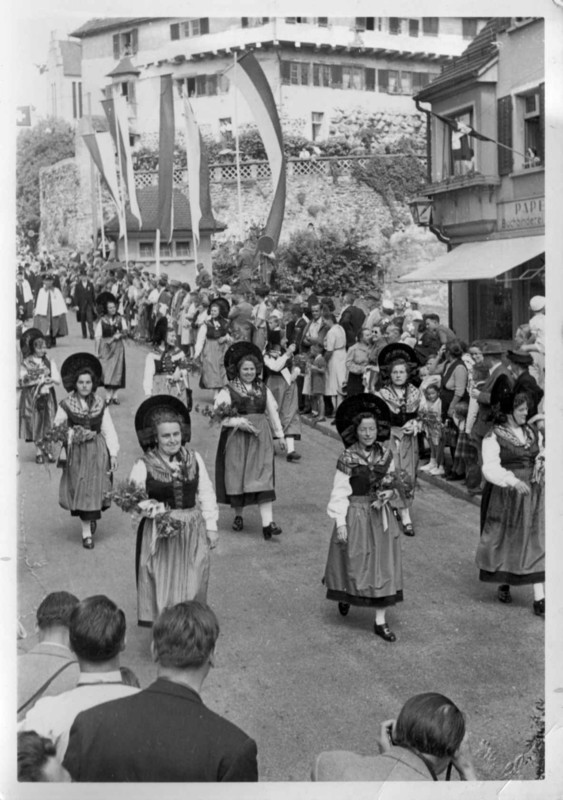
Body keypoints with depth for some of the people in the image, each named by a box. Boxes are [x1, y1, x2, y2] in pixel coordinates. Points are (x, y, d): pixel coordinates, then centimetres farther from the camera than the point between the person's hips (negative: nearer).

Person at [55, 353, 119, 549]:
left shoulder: (100, 405, 1)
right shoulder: (66, 406, -4)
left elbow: (109, 430, 2)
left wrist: (113, 454, -3)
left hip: (97, 452, 1)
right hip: (76, 452, -1)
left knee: (95, 489, 2)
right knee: (79, 489, -1)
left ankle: (91, 517, 30)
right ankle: (86, 532, 5)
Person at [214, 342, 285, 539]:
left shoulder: (263, 389, 11)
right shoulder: (229, 390, -1)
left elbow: (273, 413, 15)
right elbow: (220, 417, -7)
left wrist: (280, 435, 14)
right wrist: (239, 422, -19)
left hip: (260, 437, 2)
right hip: (236, 438, -2)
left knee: (263, 477, -8)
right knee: (237, 476, 3)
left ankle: (267, 523, -15)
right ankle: (238, 515, 24)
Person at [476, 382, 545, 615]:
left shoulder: (533, 433, 8)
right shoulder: (493, 437, -11)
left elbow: (542, 456, 19)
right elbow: (490, 467, -23)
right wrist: (512, 480, -37)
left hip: (532, 495, 4)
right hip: (504, 497, -4)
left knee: (535, 542, 0)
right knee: (504, 540, 9)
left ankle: (539, 598, 1)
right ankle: (504, 585, 33)